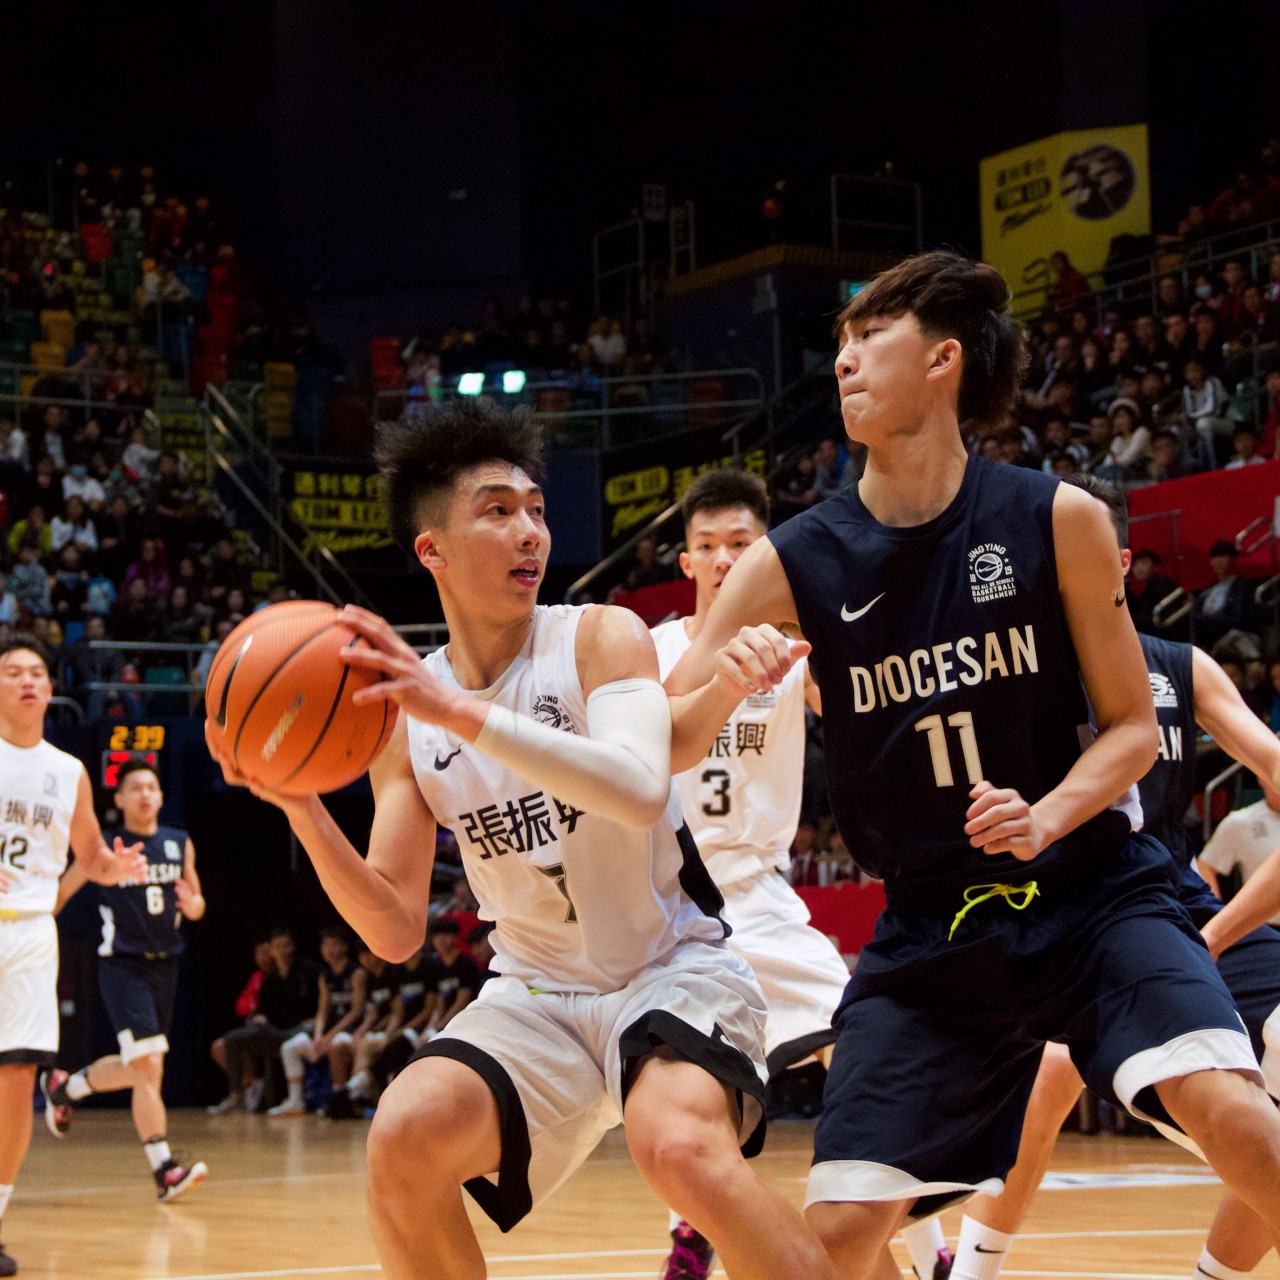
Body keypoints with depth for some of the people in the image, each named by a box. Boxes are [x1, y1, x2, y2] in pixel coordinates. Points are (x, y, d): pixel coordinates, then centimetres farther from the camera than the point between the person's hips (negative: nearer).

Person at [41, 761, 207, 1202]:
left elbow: (197, 905, 15)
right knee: (148, 1068, -16)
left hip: (164, 965, 6)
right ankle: (165, 1170, -13)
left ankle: (64, 1086, 42)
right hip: (122, 964, -6)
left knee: (135, 1068, 15)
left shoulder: (179, 844, 9)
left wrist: (192, 904, -8)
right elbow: (59, 893, 1)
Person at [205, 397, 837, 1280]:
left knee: (683, 1149, -34)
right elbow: (397, 931, -1)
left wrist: (466, 714, -38)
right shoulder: (405, 716, 1)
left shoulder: (602, 636, -10)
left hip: (674, 967, -4)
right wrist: (303, 810, -17)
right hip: (539, 991, 4)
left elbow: (641, 791, -31)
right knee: (405, 1140, -20)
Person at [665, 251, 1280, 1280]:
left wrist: (1048, 817, -19)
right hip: (932, 929, 2)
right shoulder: (794, 565, -3)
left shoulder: (1057, 521, -7)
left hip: (1091, 892, -2)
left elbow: (1133, 728, 0)